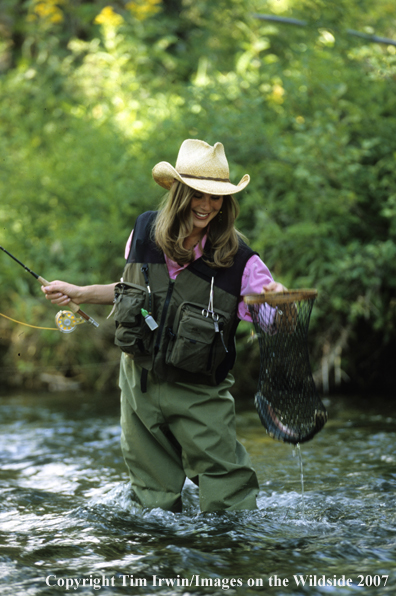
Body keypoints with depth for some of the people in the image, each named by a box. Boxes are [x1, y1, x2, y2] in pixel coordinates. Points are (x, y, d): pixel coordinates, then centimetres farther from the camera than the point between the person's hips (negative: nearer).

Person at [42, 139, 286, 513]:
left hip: (199, 393, -3)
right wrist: (79, 294, 15)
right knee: (153, 490, 15)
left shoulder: (237, 260, -13)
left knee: (227, 494, -6)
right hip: (139, 382, 4)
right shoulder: (145, 231, -1)